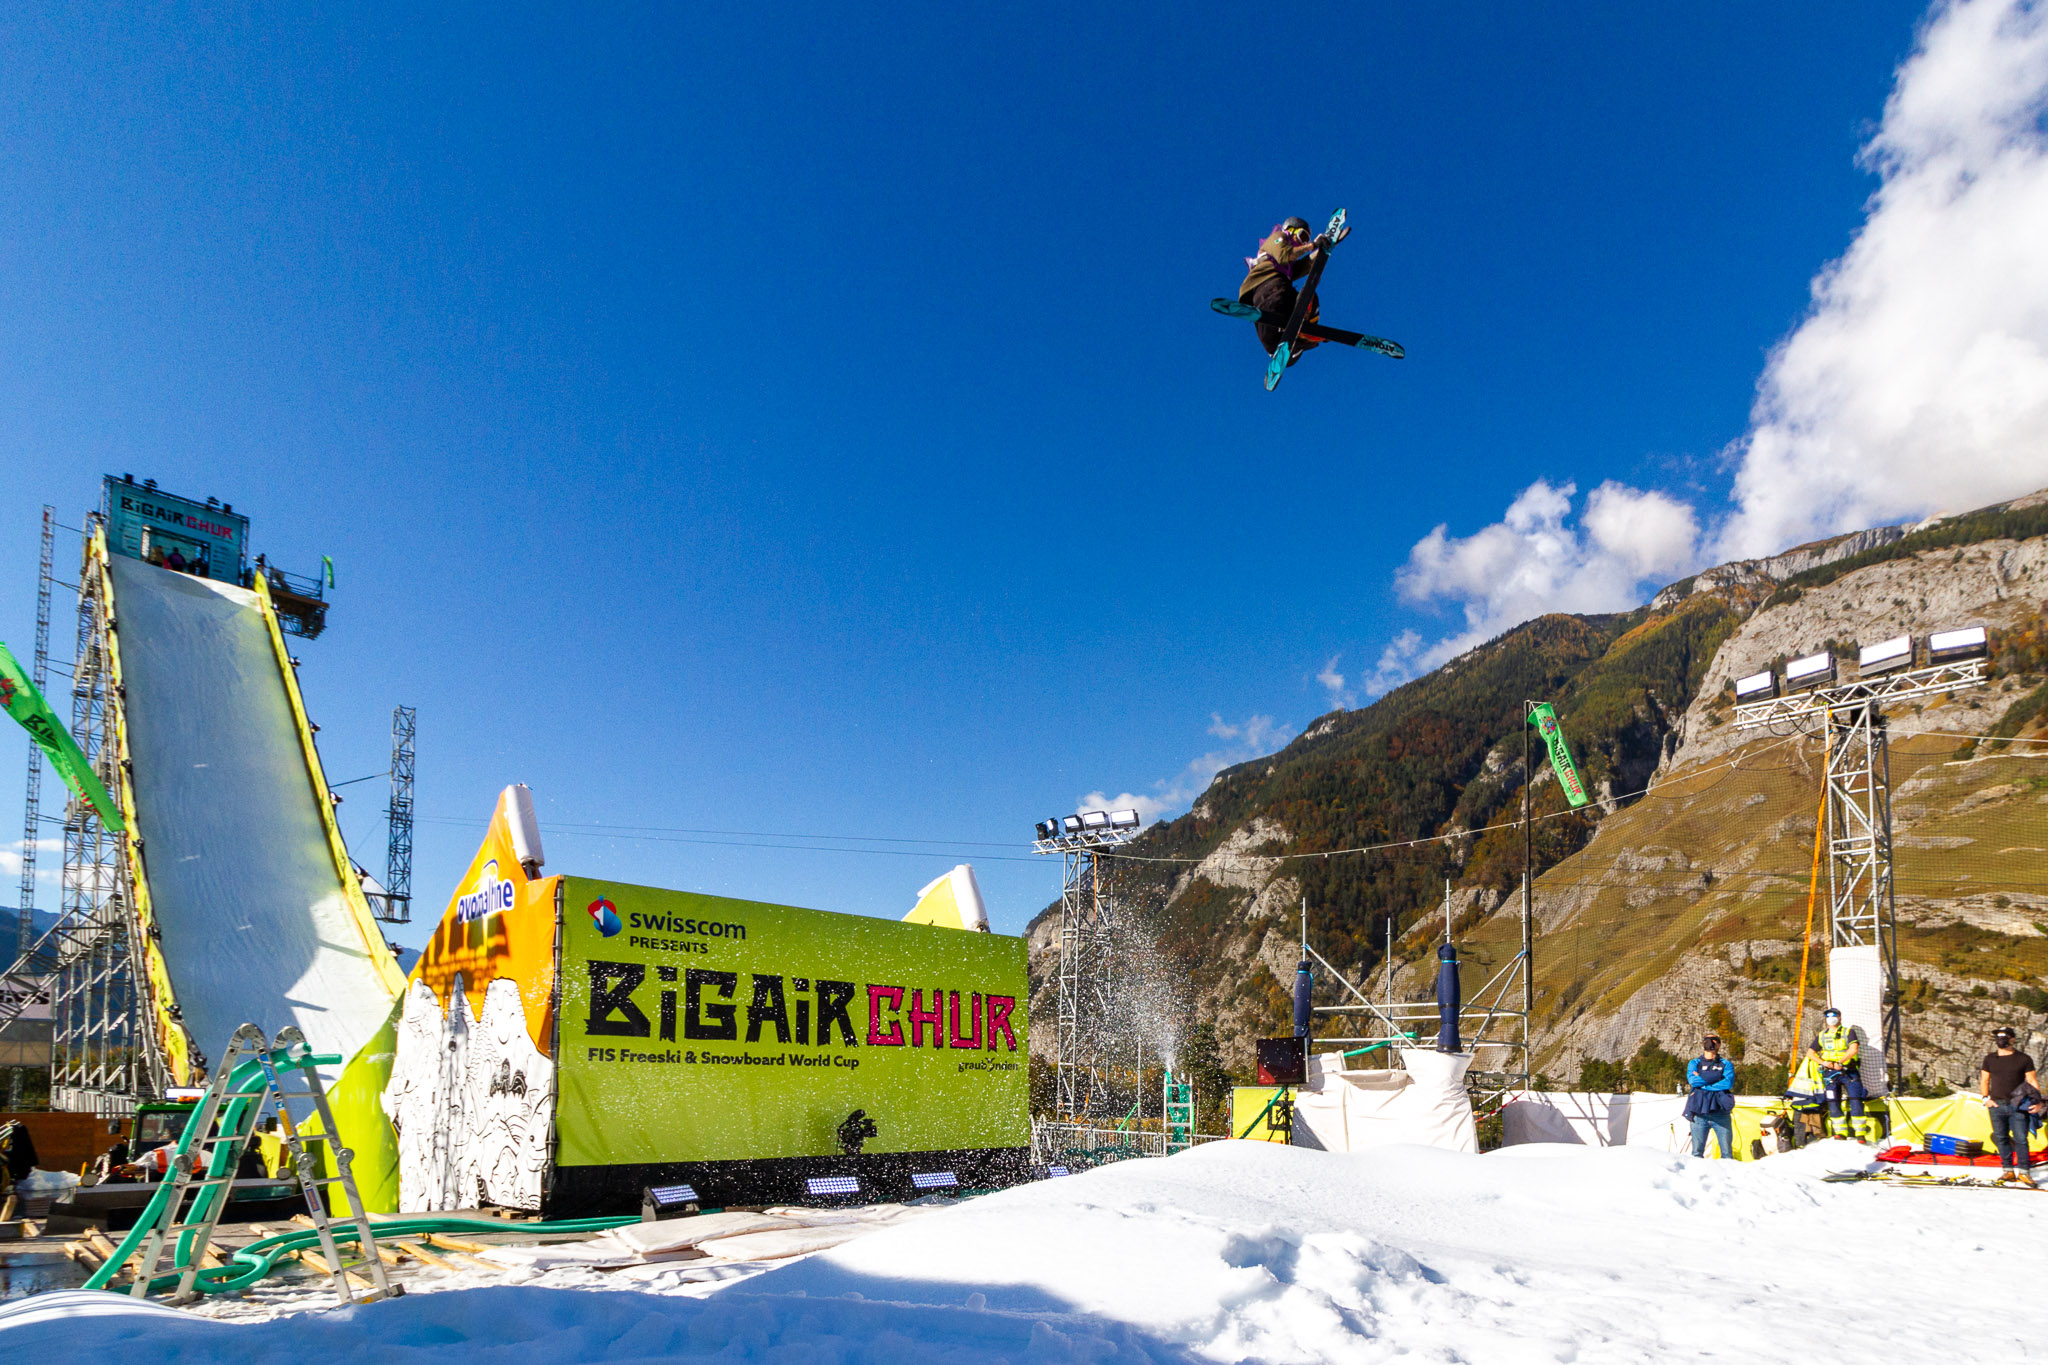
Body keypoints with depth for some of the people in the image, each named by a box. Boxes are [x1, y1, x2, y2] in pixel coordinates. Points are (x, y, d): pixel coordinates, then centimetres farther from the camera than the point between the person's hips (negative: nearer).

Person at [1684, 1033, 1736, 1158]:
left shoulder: (1725, 1064, 12)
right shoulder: (1694, 1063, 14)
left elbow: (1729, 1082, -8)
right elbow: (1693, 1080, -7)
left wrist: (1702, 1082, -7)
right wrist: (1717, 1076, -7)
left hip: (1721, 1112, 0)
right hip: (1699, 1113, 0)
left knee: (1727, 1152, -1)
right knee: (1697, 1153, -1)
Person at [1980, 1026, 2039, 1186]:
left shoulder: (2024, 1059, 3)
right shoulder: (1990, 1059, 10)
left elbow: (2032, 1081, 2)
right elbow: (1984, 1081, 16)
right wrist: (1986, 1098, 3)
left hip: (2018, 1106, -3)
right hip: (1997, 1105, 3)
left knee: (2020, 1138, -6)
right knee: (2001, 1138, 4)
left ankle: (2023, 1171, 0)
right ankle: (2008, 1170, 10)